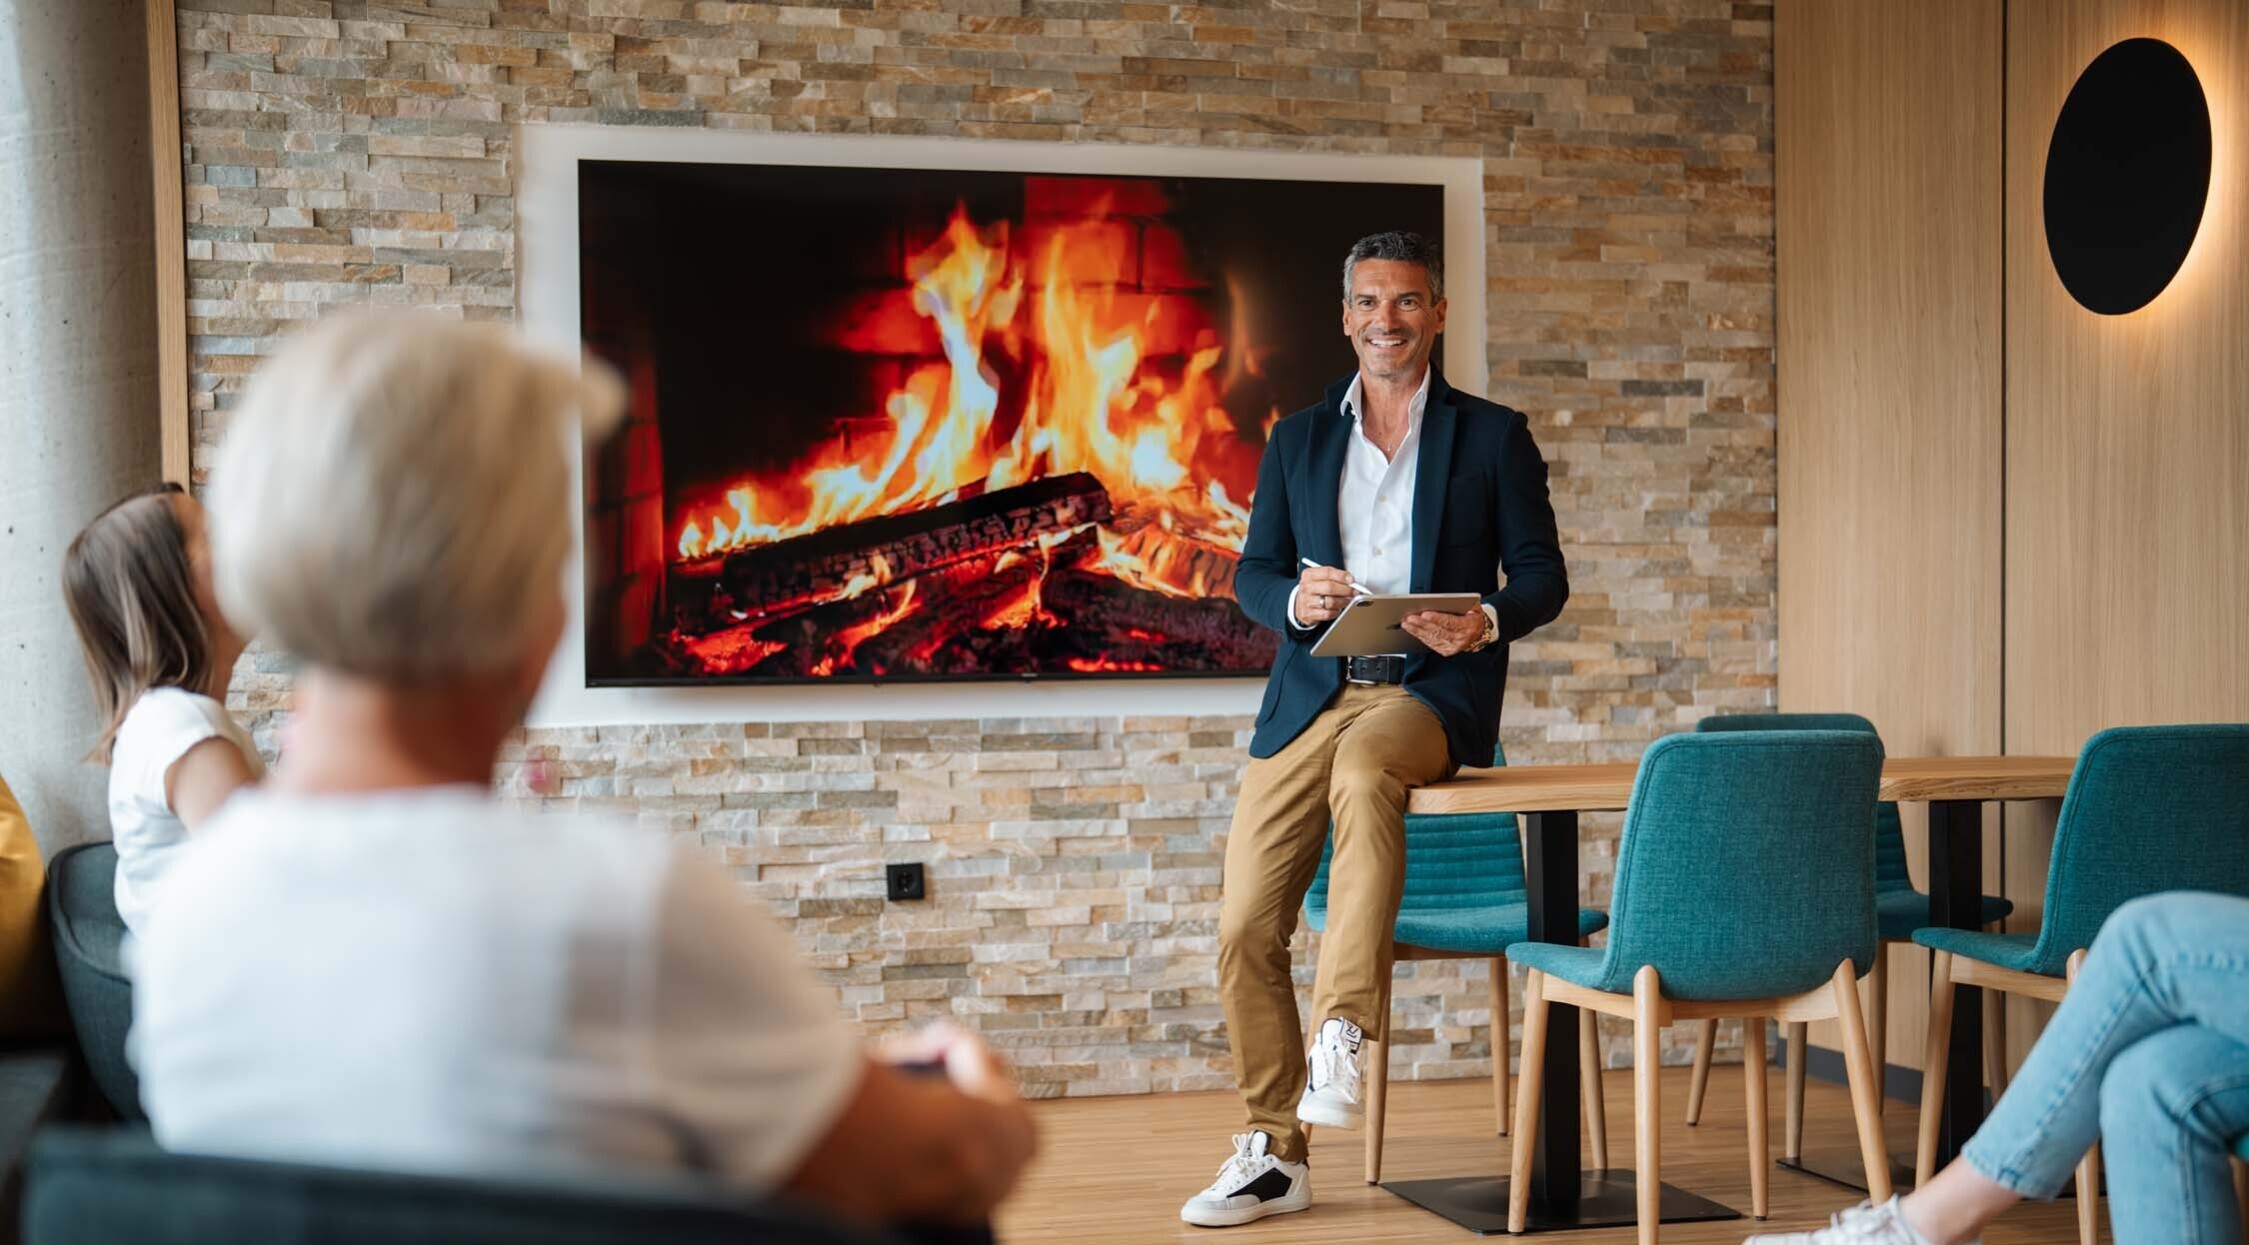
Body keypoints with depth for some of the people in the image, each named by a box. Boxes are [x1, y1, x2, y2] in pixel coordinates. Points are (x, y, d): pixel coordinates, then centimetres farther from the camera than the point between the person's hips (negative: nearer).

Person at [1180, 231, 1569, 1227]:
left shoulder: (1492, 436, 8)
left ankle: (1344, 1032, -38)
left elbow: (1543, 574, 4)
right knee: (1245, 929, -5)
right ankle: (1273, 1154, 10)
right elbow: (1252, 574, 12)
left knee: (1364, 768, -40)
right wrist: (1295, 600, -11)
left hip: (1434, 691, -3)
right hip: (1311, 695, 4)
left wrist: (1487, 621, -18)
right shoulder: (1297, 440, 16)